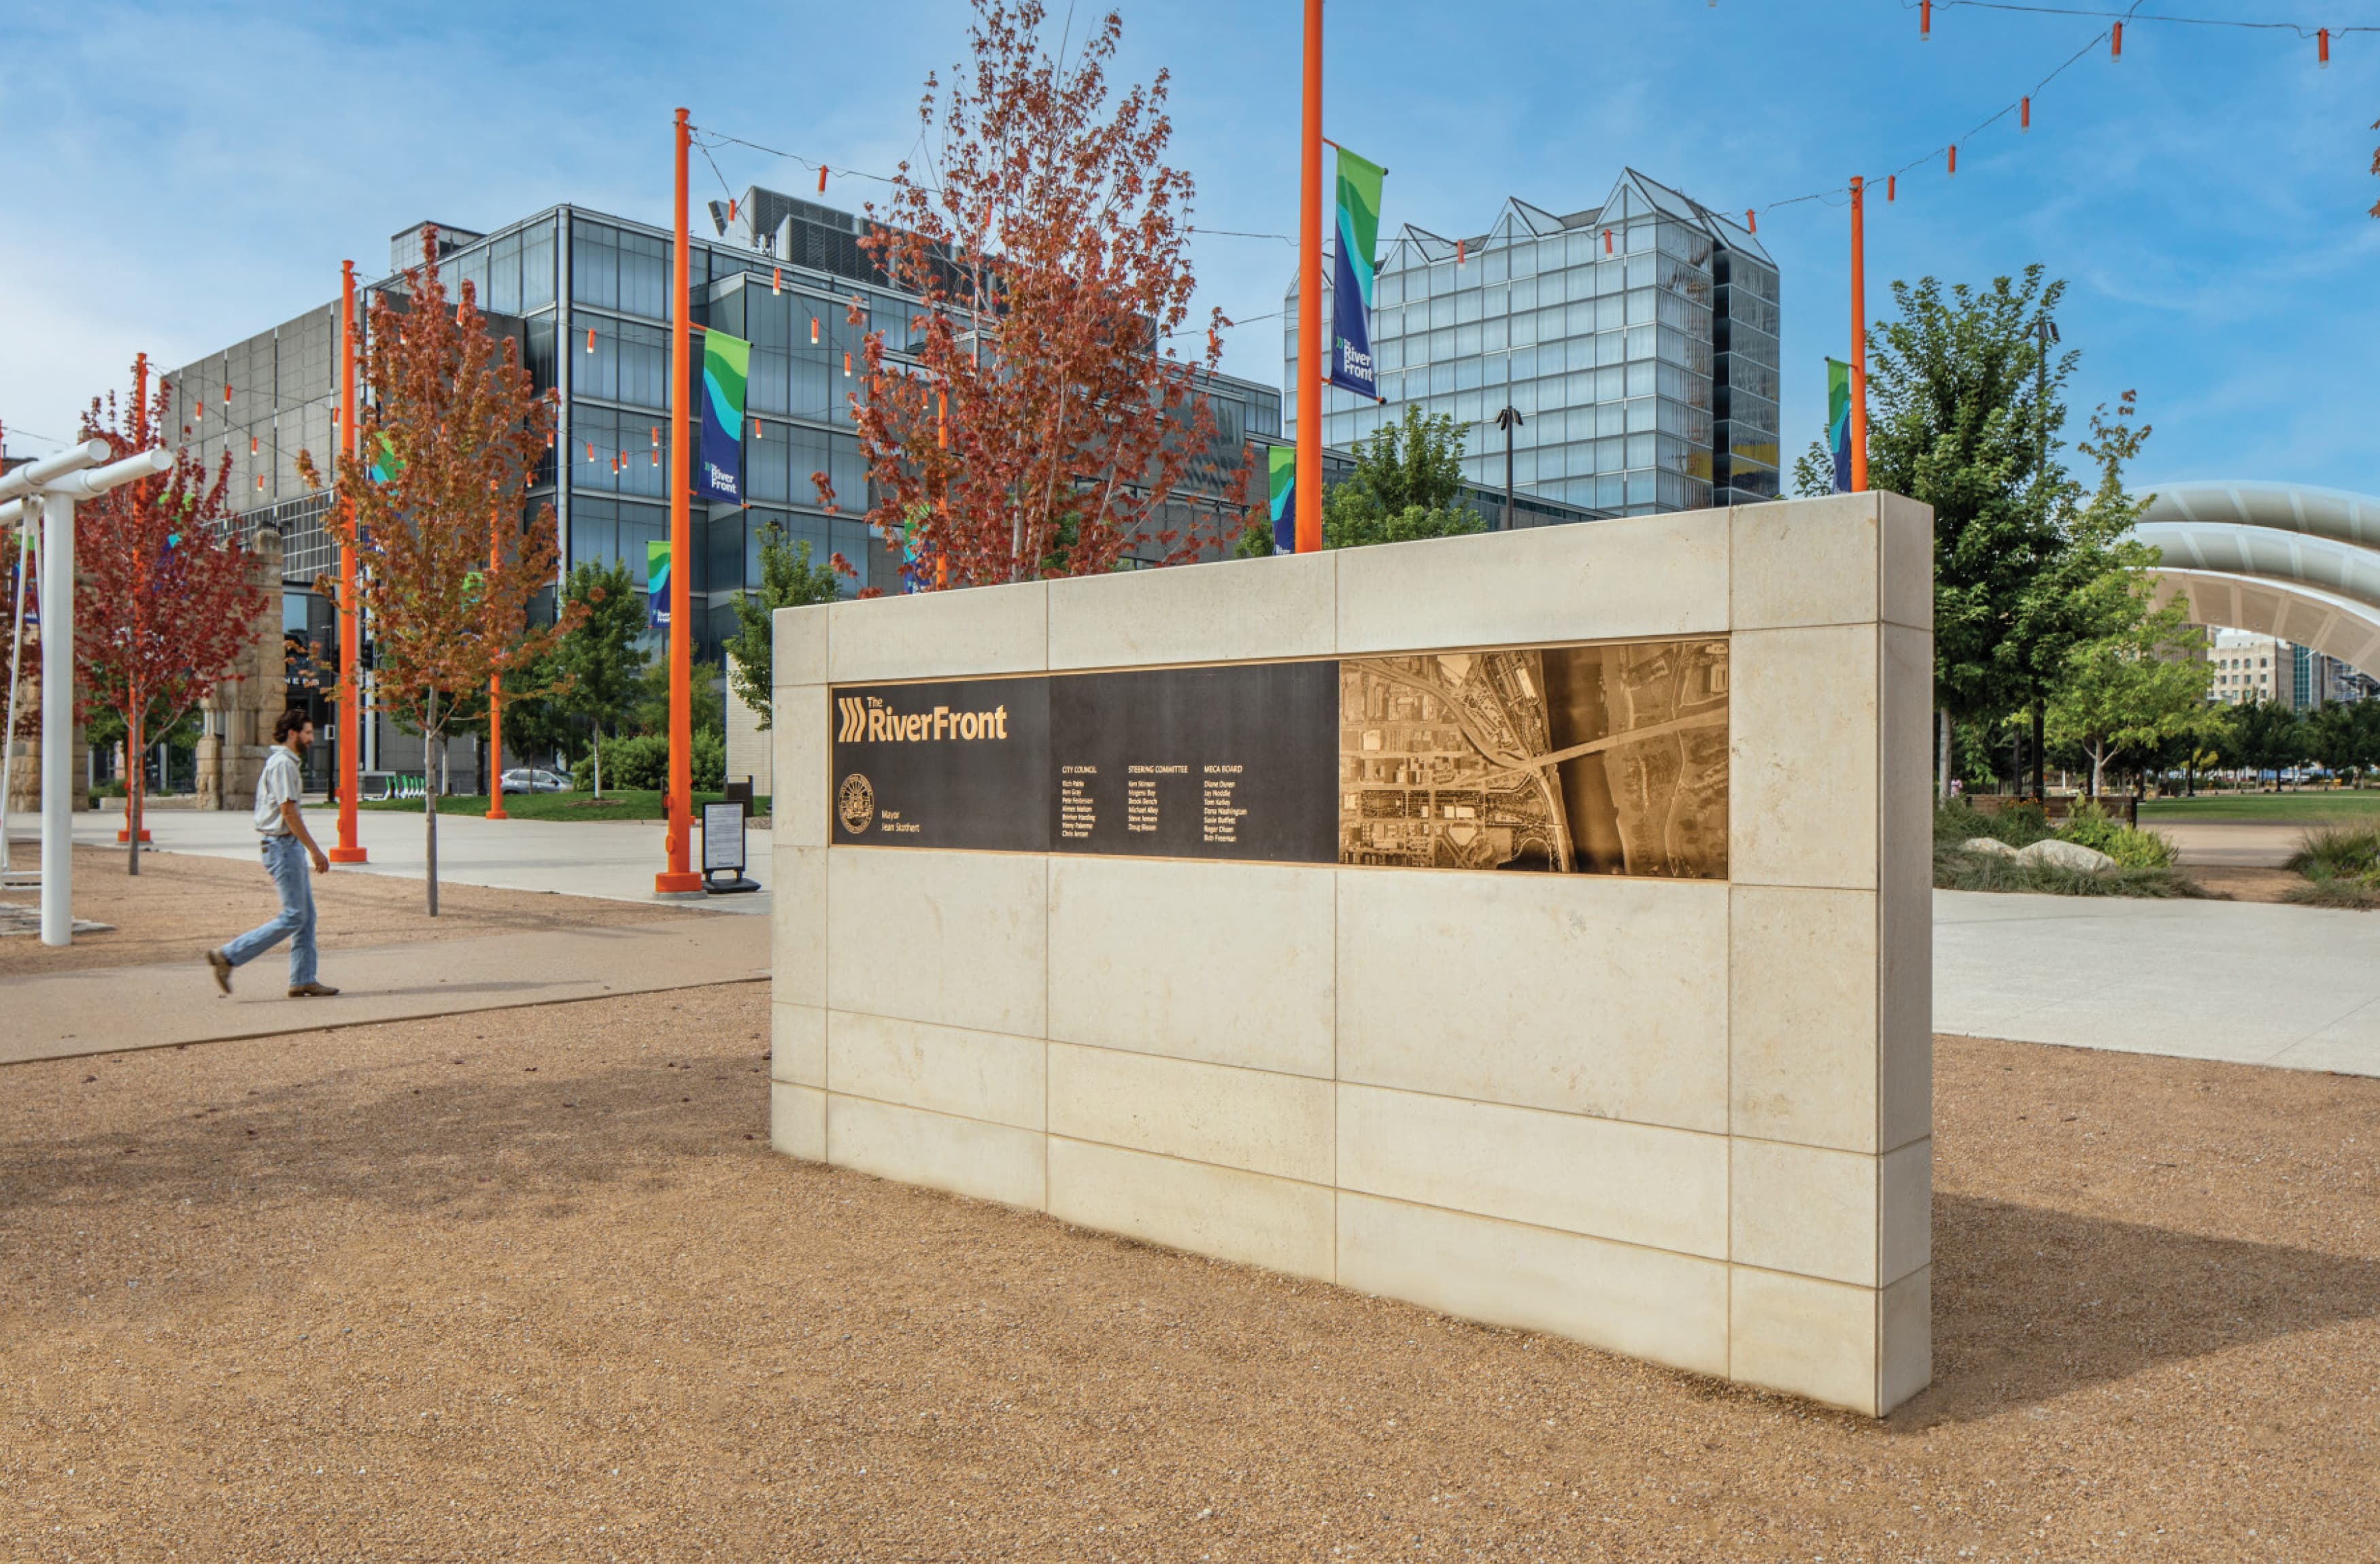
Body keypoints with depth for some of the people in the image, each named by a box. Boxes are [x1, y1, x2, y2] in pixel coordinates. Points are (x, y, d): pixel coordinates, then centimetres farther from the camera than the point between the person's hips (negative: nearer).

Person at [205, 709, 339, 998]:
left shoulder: (285, 762, 18)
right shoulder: (283, 764, -14)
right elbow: (288, 812, -20)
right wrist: (315, 850, -19)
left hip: (289, 846, 11)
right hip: (283, 846, -11)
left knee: (306, 916, 9)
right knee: (293, 916, -8)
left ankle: (303, 980, 10)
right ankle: (228, 957, -3)